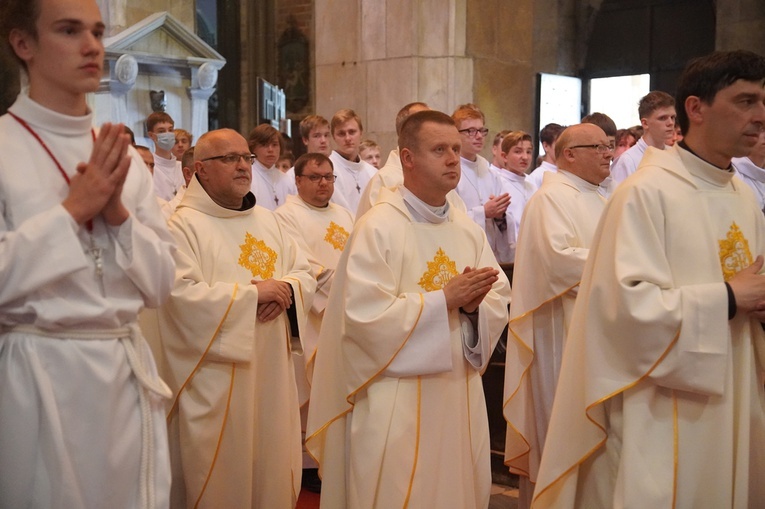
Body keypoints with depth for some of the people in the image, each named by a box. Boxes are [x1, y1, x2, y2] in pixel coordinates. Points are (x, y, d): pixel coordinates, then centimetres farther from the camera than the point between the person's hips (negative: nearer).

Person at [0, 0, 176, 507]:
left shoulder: (122, 156, 6)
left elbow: (159, 283, 4)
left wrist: (118, 214, -11)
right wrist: (73, 209, -16)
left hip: (128, 370, 5)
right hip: (41, 374, -4)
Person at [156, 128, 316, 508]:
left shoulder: (267, 220, 13)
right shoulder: (183, 226, -11)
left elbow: (305, 272, 12)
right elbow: (182, 296, -22)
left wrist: (286, 289, -11)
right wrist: (252, 293, -18)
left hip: (272, 370, 7)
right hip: (215, 379, -6)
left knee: (272, 466, 16)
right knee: (220, 475, 5)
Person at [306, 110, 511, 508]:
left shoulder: (469, 230, 7)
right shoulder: (377, 227, -14)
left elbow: (499, 302, 6)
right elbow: (365, 315, -21)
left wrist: (474, 304, -16)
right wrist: (444, 299, -21)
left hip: (459, 393, 7)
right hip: (396, 400, -6)